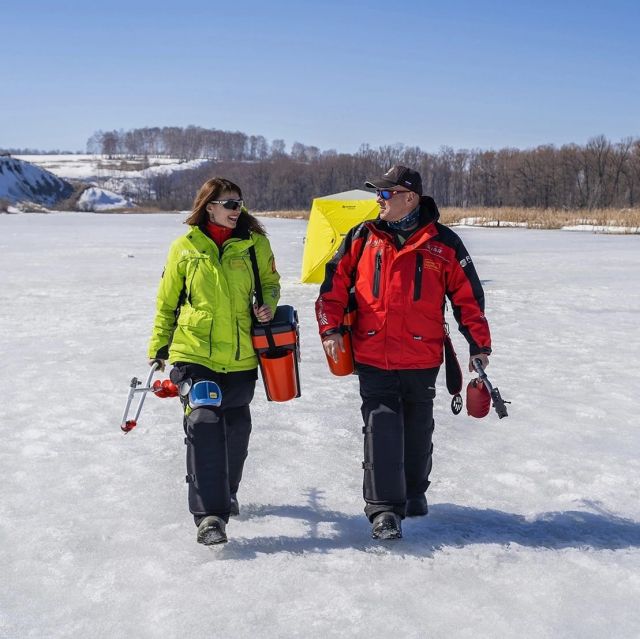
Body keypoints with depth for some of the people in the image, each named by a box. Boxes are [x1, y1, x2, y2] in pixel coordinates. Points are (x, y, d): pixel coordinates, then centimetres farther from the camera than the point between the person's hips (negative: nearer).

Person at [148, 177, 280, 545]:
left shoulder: (254, 244, 2)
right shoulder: (185, 248, 0)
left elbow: (270, 282, 17)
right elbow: (167, 301, 10)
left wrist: (268, 306, -5)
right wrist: (159, 347, 10)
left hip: (241, 356, 2)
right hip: (194, 353, -2)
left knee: (236, 428, 13)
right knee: (203, 423, -16)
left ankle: (226, 494, 39)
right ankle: (209, 514, -14)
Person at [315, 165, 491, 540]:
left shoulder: (443, 243, -1)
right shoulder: (363, 237, 3)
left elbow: (468, 296, 4)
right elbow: (335, 282, 6)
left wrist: (480, 345, 4)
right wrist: (330, 328, -3)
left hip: (422, 359, 0)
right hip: (373, 358, 0)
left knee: (418, 431, 16)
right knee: (381, 430, -5)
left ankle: (414, 492, 37)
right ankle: (384, 509, 3)